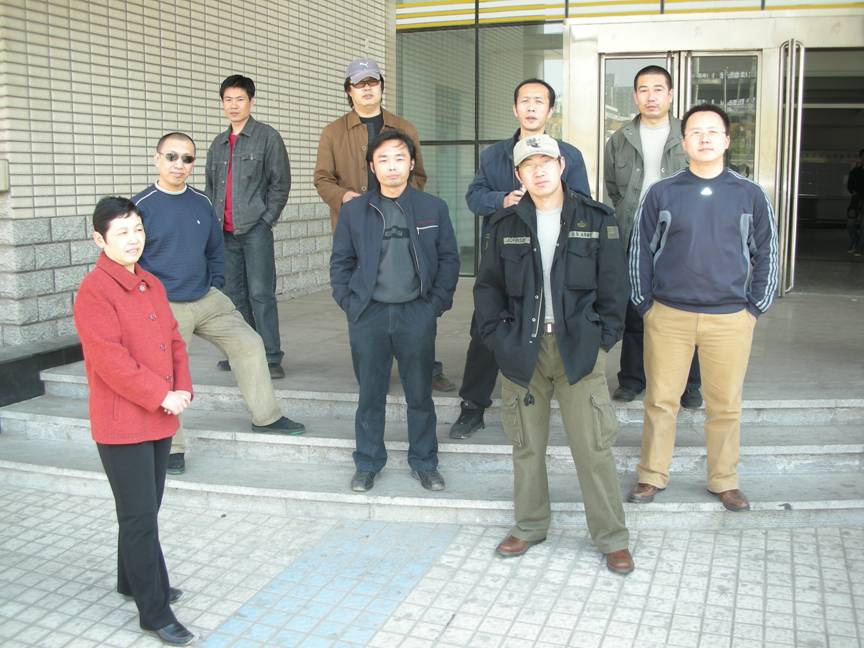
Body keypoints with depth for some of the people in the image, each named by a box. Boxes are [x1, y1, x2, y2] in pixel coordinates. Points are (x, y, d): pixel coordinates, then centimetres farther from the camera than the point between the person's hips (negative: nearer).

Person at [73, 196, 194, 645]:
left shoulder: (151, 285, 11)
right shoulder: (94, 291, -14)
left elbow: (173, 340, 13)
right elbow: (110, 360, -21)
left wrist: (182, 388, -2)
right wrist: (161, 397, -18)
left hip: (160, 418, 8)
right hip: (121, 424, -7)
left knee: (145, 509, 19)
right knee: (140, 516, -1)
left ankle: (133, 580, 38)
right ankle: (154, 612, 9)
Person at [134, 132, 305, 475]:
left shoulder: (202, 203, 6)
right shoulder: (141, 206, -10)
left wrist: (216, 286, 8)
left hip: (208, 300, 5)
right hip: (166, 307, -5)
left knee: (249, 344, 2)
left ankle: (265, 417, 16)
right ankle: (171, 448, 15)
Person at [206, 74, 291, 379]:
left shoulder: (267, 137, 0)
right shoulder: (218, 143, 17)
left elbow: (280, 183, -2)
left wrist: (266, 220, -8)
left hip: (255, 230, -6)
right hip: (225, 233, 6)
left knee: (261, 294, -8)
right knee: (234, 294, 9)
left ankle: (272, 358, -4)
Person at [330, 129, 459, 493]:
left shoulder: (433, 208, 4)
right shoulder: (353, 211, 5)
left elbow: (449, 259, 5)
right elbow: (340, 262, 8)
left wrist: (437, 303, -3)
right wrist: (348, 303, -2)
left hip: (416, 314, 0)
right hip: (368, 316, 1)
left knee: (420, 394, 9)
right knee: (370, 395, 9)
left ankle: (424, 463, 23)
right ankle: (367, 463, 23)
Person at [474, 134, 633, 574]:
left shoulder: (596, 220, 3)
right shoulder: (505, 225, 8)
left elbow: (613, 285, 3)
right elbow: (487, 286, 9)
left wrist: (604, 337, -4)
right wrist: (497, 336, -1)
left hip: (579, 347, -2)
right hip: (522, 348, 2)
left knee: (593, 446, -3)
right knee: (526, 444, 11)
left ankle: (611, 537, 12)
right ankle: (530, 526, 27)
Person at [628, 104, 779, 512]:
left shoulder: (750, 195, 4)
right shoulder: (661, 193, 1)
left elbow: (766, 254, 9)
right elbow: (640, 251, 5)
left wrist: (755, 307, 4)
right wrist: (644, 305, 2)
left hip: (730, 319, 1)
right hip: (668, 316, 0)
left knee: (725, 405, 9)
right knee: (660, 400, 7)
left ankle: (724, 481, 25)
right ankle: (652, 475, 22)